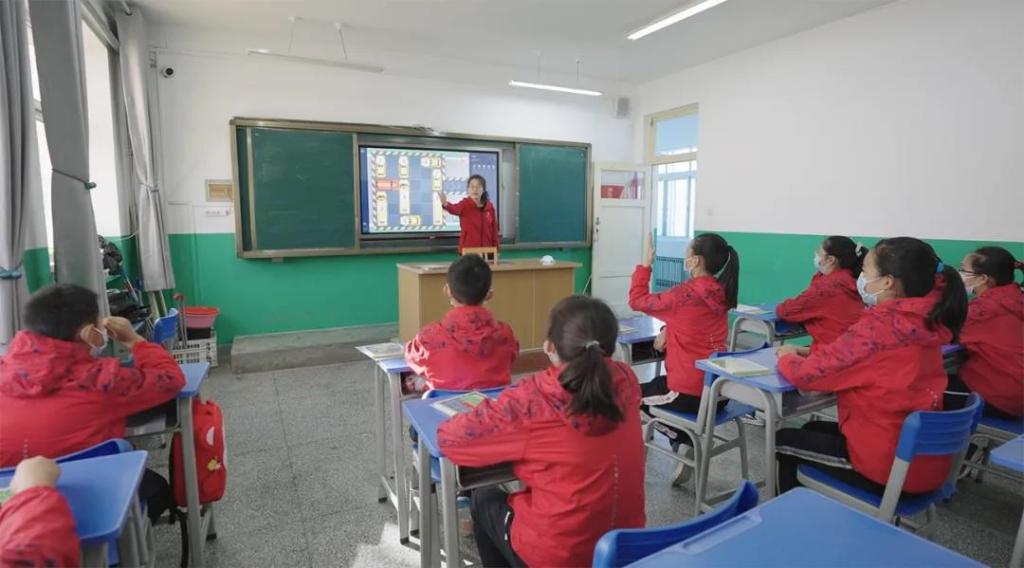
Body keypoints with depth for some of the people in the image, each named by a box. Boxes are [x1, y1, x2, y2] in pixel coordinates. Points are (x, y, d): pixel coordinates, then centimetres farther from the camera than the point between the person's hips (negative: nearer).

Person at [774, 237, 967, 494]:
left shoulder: (879, 326, -26)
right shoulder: (924, 322, 1)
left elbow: (806, 374, -22)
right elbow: (851, 354, 13)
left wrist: (786, 357, -2)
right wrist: (809, 353, 3)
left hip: (889, 466, -8)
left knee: (783, 441, 12)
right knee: (814, 429, 27)